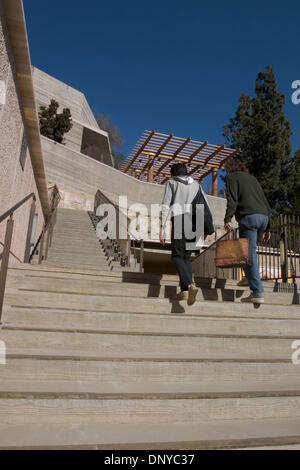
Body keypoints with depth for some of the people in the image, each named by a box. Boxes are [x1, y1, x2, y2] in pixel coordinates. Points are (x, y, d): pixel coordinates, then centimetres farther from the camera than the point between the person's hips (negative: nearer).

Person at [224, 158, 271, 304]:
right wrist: (267, 228, 25)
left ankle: (257, 292, -13)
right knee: (250, 249, 25)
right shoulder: (253, 178, 30)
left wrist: (227, 219, -15)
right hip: (263, 217, 7)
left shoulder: (232, 177, 12)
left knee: (249, 253, -9)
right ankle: (251, 278, 17)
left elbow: (232, 200, -7)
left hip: (248, 216, -7)